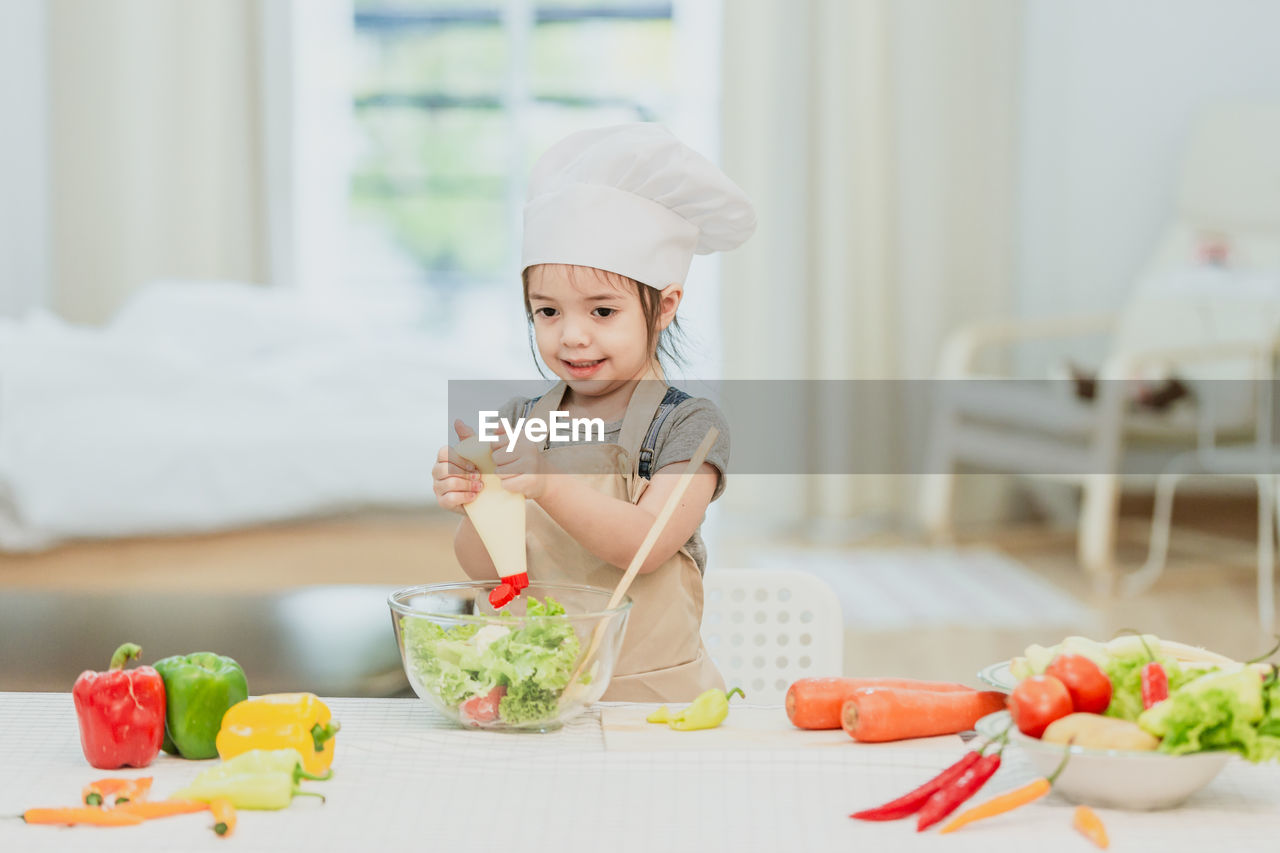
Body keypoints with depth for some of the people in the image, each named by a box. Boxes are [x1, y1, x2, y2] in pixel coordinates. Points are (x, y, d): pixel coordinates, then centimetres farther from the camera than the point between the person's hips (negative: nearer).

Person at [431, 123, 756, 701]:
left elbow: (646, 545, -16)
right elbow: (486, 572, 3)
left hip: (655, 697, -3)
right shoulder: (520, 421, 9)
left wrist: (549, 485, -29)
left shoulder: (688, 425, -2)